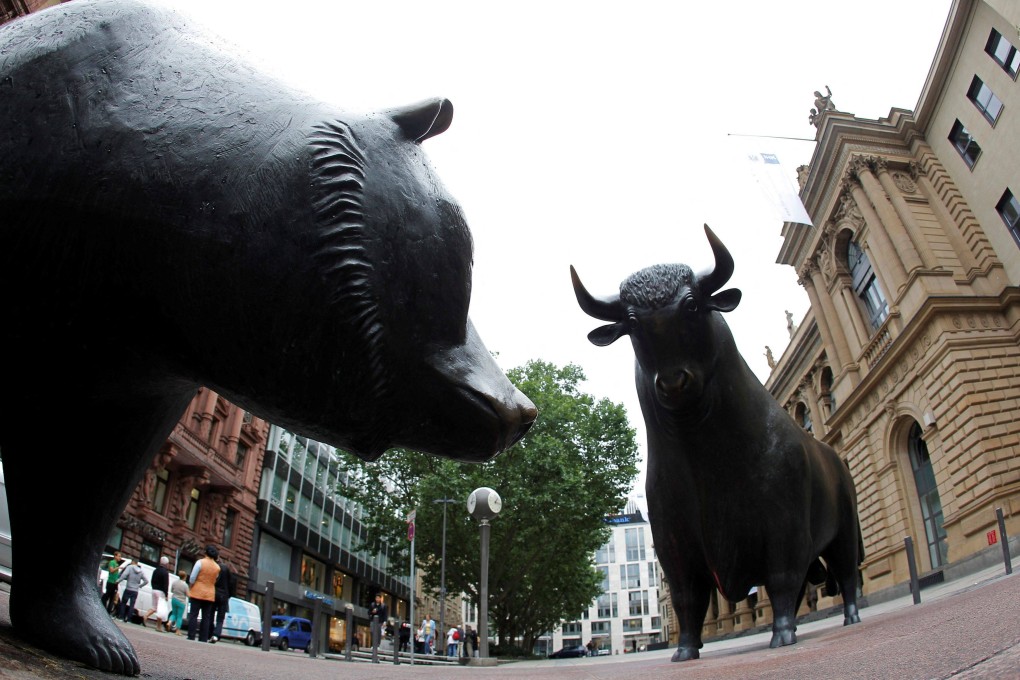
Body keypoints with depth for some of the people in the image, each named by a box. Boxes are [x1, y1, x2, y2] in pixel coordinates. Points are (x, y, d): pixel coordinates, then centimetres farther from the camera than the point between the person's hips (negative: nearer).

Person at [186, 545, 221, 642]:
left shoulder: (200, 562, -7)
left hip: (197, 593, -3)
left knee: (193, 615, 1)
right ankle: (204, 639, 5)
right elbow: (215, 581, 8)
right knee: (206, 618, 7)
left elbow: (192, 578, -8)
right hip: (210, 594, 3)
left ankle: (191, 637, -3)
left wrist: (190, 588, 6)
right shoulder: (217, 567, 5)